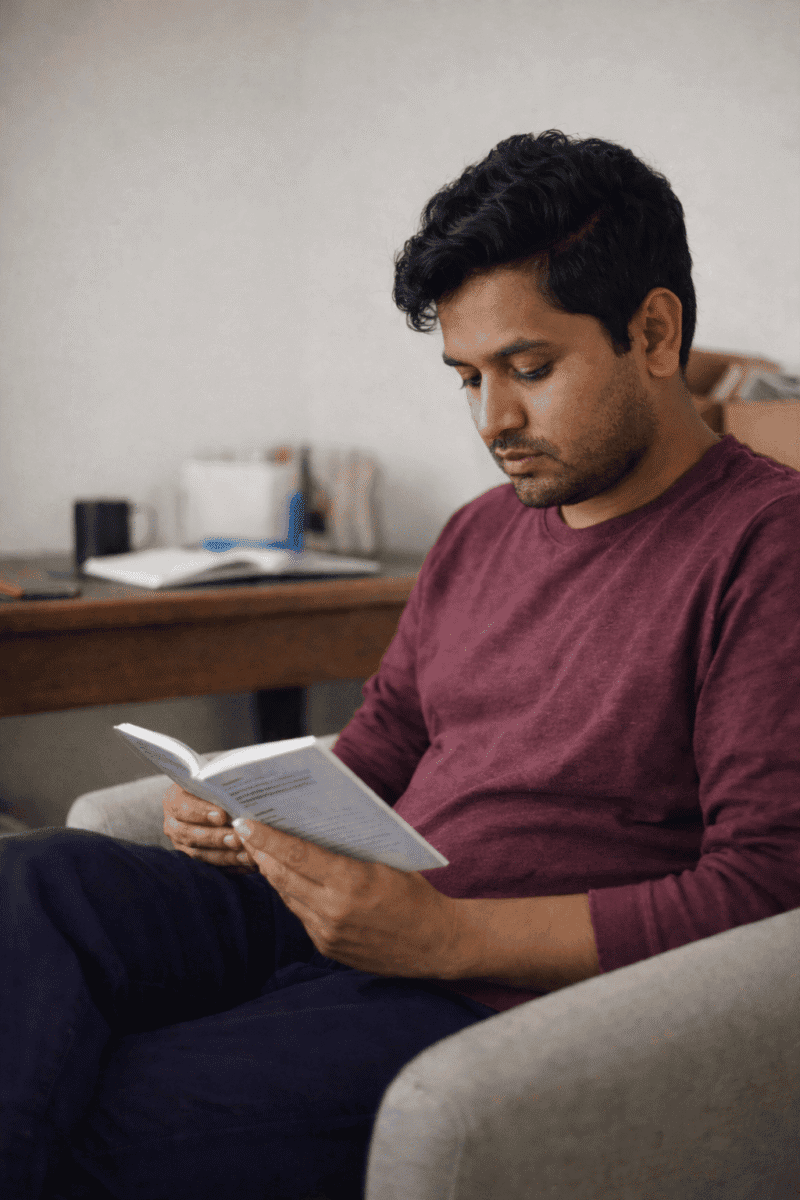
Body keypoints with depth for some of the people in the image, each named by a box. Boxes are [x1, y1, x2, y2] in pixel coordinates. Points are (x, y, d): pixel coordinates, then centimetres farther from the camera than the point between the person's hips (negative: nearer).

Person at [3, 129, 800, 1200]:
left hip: (511, 994, -8)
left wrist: (447, 935, -20)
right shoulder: (478, 535, 19)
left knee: (99, 1114, -26)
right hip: (325, 919, 8)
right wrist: (255, 809, 1)